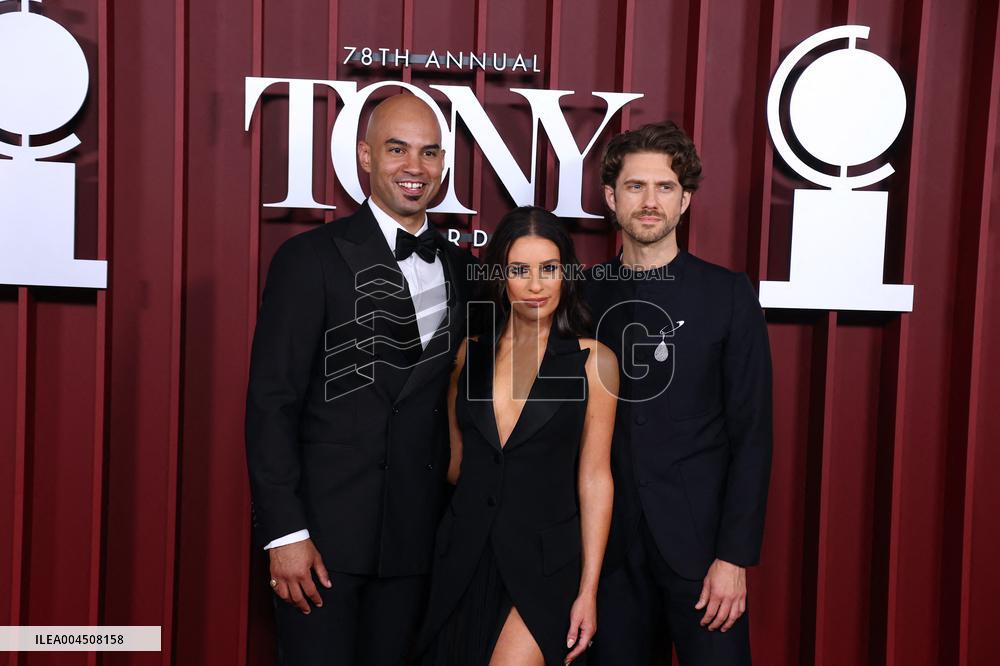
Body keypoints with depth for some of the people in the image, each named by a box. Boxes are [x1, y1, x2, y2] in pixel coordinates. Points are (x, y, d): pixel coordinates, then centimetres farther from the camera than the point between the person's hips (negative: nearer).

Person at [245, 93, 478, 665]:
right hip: (324, 531, -4)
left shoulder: (460, 267, 8)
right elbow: (272, 402, -10)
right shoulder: (311, 258, -7)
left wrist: (453, 516, 9)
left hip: (417, 534, 5)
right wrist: (284, 532, -14)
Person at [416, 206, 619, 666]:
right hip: (465, 558, 4)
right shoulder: (471, 353, 5)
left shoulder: (592, 360, -4)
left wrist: (589, 590, -7)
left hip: (546, 562, -3)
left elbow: (594, 477, -5)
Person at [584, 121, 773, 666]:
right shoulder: (582, 293, 3)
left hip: (698, 540, -2)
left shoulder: (728, 295, -3)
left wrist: (735, 557, -9)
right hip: (605, 543, 2)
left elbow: (751, 435, -4)